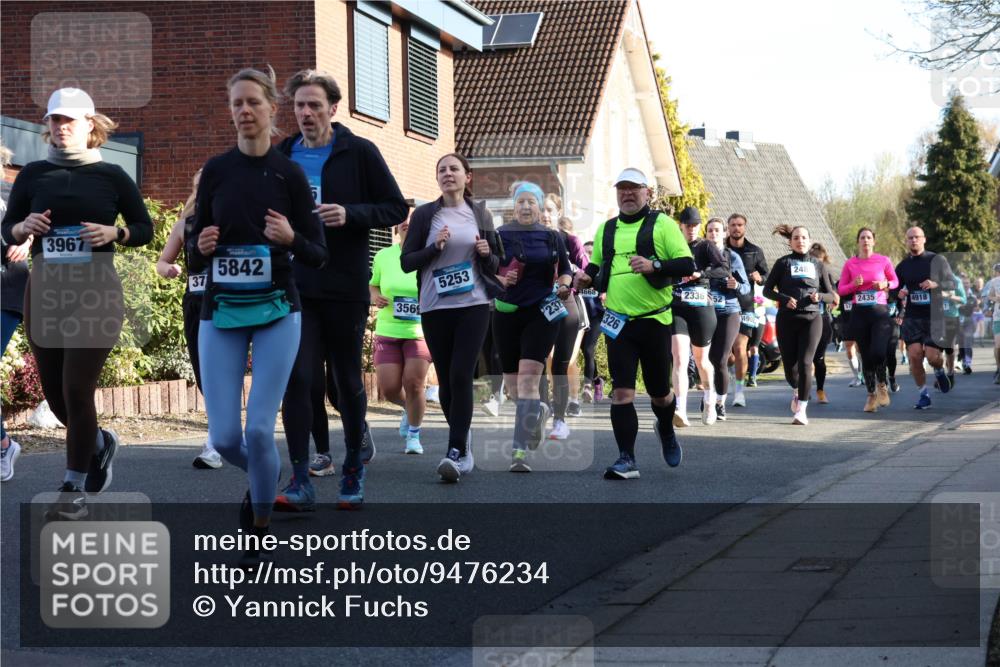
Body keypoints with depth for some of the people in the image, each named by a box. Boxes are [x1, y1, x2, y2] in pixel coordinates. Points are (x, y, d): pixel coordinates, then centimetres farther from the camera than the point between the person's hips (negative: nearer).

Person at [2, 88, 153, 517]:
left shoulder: (111, 175, 1)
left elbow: (144, 229, 7)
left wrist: (114, 233, -13)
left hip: (96, 292, -3)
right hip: (44, 290, 3)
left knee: (77, 390, -9)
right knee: (55, 395, 8)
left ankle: (74, 489, 3)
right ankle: (100, 442, 39)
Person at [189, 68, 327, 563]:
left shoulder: (289, 173, -2)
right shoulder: (215, 170, 3)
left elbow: (318, 256, -1)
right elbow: (194, 259, 7)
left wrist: (291, 238, -20)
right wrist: (201, 247, -15)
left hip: (276, 312, -2)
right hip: (220, 313, 2)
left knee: (259, 430, -10)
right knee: (224, 437, -3)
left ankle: (260, 528, 13)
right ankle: (264, 479, 32)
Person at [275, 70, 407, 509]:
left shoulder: (359, 153, -2)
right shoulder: (281, 157, 9)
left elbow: (397, 208, -3)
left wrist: (350, 214, -17)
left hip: (346, 288, -2)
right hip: (296, 287, 2)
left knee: (347, 380, 8)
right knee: (297, 378, -9)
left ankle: (353, 470, 27)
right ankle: (300, 480, -6)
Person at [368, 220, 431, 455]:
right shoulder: (383, 256, 3)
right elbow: (373, 285, 16)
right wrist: (375, 297, -6)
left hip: (419, 331, -2)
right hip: (387, 331, 2)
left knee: (413, 384, -12)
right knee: (389, 389, -3)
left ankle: (414, 435, 10)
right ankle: (409, 408, 33)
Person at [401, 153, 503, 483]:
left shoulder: (480, 214, 9)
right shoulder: (424, 214, 5)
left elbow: (497, 262, 16)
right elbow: (406, 261, 3)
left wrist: (487, 255, -6)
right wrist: (434, 248, -13)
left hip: (474, 305, -1)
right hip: (435, 308, 1)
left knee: (461, 376, -14)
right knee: (445, 380, 4)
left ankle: (456, 452, -17)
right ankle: (464, 443, 22)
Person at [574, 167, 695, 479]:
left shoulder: (662, 224, -2)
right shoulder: (605, 230, 12)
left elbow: (687, 265, -9)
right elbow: (596, 266, 24)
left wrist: (654, 265, -25)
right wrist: (586, 277, 1)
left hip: (654, 321, -3)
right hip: (617, 322, 3)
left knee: (659, 393, 11)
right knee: (621, 392, -7)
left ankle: (666, 431, 42)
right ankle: (627, 460, -5)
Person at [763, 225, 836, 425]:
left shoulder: (817, 265, 11)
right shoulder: (783, 263, 7)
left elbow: (830, 295, 13)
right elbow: (767, 290, 4)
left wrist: (819, 296, -10)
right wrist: (784, 299, -14)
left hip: (811, 319, 0)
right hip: (787, 319, 0)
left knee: (805, 363, -13)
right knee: (789, 364, 3)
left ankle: (801, 409, -10)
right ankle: (797, 391, 37)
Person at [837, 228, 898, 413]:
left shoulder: (883, 261, 2)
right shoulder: (850, 264, 5)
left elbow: (896, 282, 12)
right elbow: (841, 289, 8)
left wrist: (886, 284, -8)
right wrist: (854, 285, -10)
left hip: (880, 311, -2)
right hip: (859, 313, 2)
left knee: (878, 352, -18)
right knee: (865, 356, 5)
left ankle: (882, 385, 8)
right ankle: (872, 395, 17)